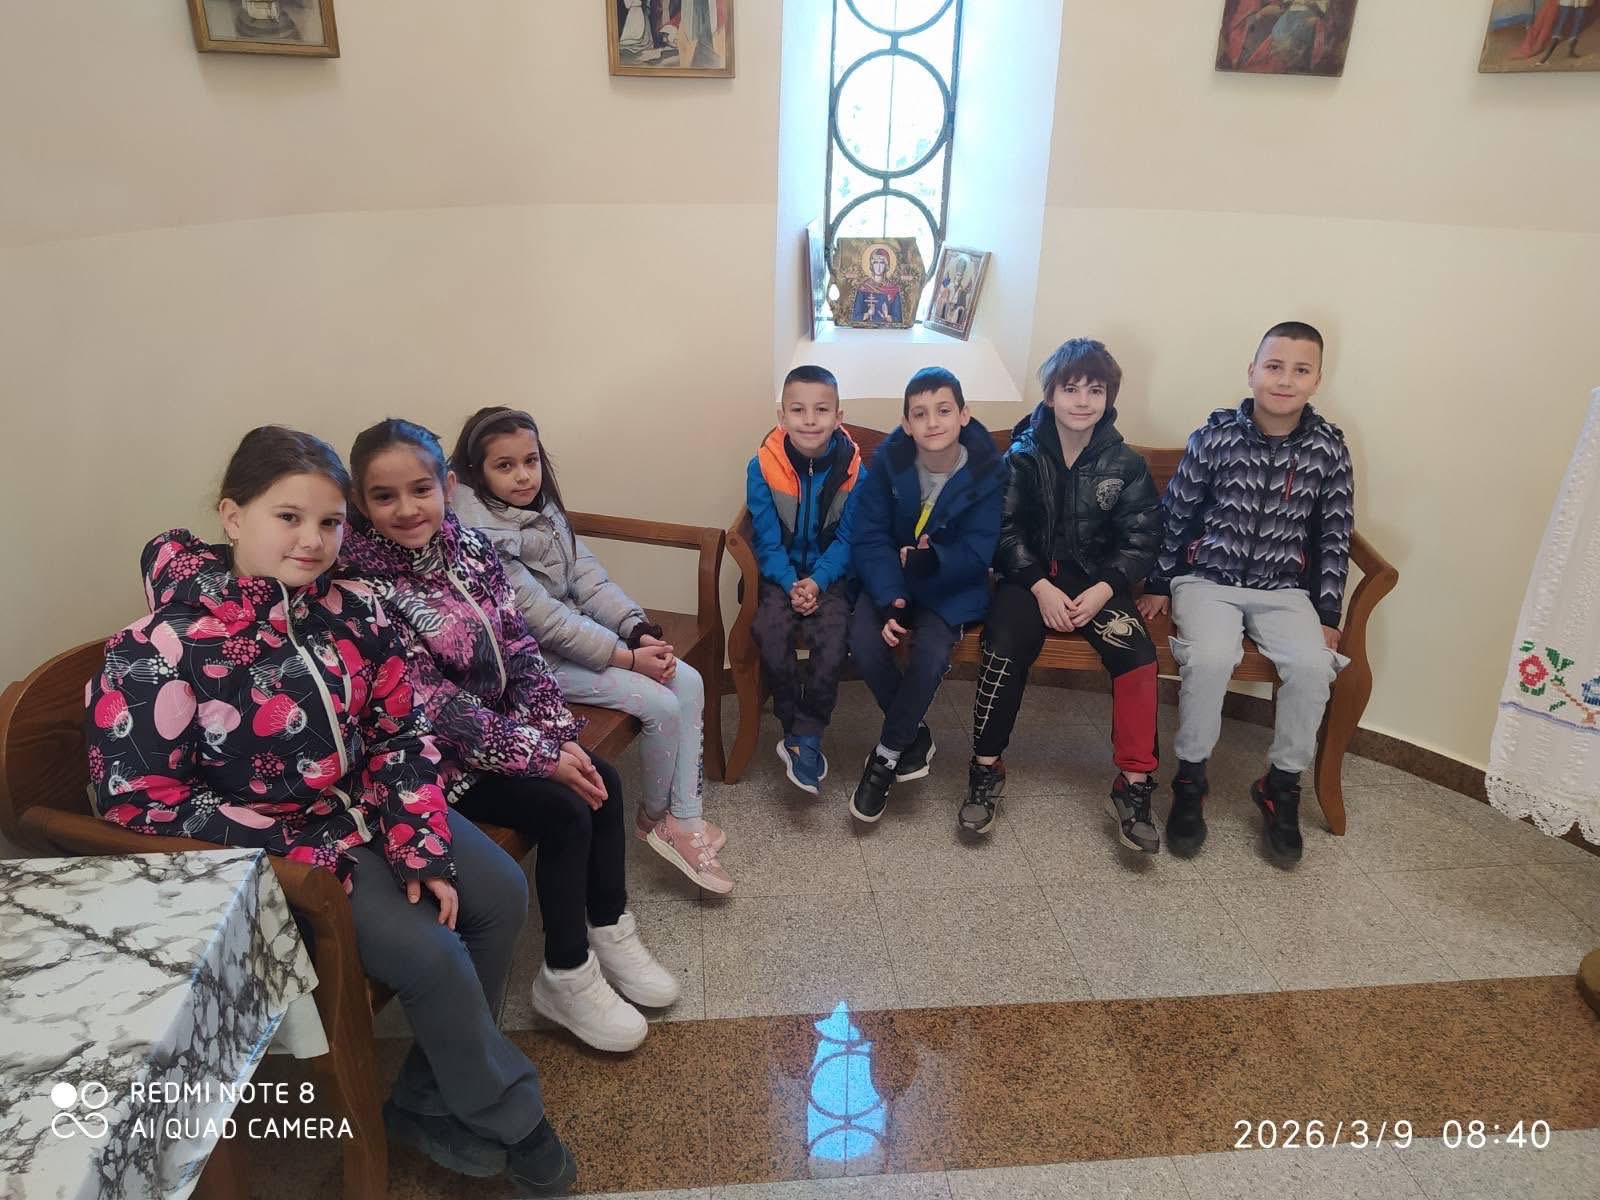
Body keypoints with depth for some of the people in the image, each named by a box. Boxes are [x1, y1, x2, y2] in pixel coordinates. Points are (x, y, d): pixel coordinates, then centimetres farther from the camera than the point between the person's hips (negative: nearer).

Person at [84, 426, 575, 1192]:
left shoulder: (351, 611, -5)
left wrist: (423, 847, -12)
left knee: (500, 893, 0)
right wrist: (301, 856, -20)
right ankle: (511, 1119, 9)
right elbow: (137, 800, -18)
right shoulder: (166, 649, -21)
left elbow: (400, 734, 0)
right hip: (276, 850, -7)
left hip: (369, 809, 7)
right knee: (429, 952, -18)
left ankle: (430, 1098, 16)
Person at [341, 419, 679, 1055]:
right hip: (435, 754, -6)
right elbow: (433, 706, -24)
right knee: (565, 813, -17)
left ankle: (609, 932, 16)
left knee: (603, 781, -5)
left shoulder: (470, 546, -3)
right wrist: (542, 756, -22)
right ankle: (567, 979, 3)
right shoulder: (365, 586, -23)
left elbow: (520, 647, -1)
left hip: (499, 721, 7)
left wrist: (559, 734, -13)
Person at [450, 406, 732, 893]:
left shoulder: (541, 508, 3)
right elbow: (544, 620, -24)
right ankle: (654, 816, 10)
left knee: (689, 683, -5)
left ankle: (686, 820, 3)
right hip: (537, 657, -8)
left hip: (580, 628, 8)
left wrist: (640, 632, -12)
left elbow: (589, 577, 1)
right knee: (660, 705, -16)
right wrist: (629, 658, -22)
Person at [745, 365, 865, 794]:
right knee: (771, 630, -26)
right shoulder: (763, 467, -10)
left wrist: (818, 582, -19)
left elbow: (847, 540, -5)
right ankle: (802, 734, -10)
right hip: (781, 572, 0)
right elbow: (767, 540, -7)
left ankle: (803, 738, -12)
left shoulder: (852, 469, -9)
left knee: (834, 634, -26)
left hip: (831, 573, 0)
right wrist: (791, 585, -20)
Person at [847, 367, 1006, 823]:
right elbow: (869, 539, -13)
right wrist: (889, 600, -27)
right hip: (891, 578, 2)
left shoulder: (986, 472, -15)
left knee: (931, 651, -29)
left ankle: (887, 753, -4)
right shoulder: (888, 460, -12)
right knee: (864, 640, -26)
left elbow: (976, 554, -15)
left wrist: (928, 561, -36)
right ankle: (915, 734, 0)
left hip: (953, 585, -1)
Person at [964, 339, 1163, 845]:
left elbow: (1140, 538, 1)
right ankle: (986, 768, -11)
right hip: (1031, 574, -1)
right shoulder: (1023, 455, -1)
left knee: (1139, 657, -24)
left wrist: (1103, 590, -14)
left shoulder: (1125, 463, 1)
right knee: (1004, 650, -28)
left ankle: (1134, 784, -11)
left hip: (1097, 577, 1)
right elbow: (1005, 529, -4)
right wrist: (1041, 587, -16)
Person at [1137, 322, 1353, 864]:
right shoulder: (1215, 437, -6)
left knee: (1313, 665, -24)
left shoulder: (1328, 449, 0)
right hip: (1208, 579, -2)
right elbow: (1174, 516, 3)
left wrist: (1328, 614, 5)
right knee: (1210, 658, -30)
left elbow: (1334, 537, 6)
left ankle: (1281, 785, 0)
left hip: (1284, 588, 2)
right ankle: (1190, 779, -8)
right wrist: (1158, 586, 5)